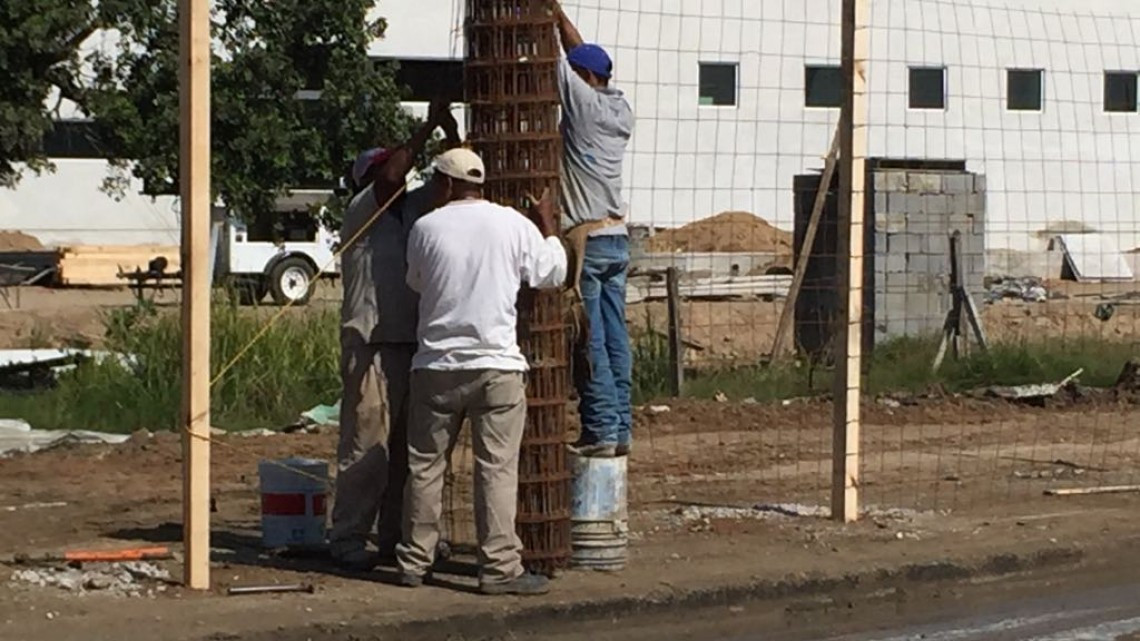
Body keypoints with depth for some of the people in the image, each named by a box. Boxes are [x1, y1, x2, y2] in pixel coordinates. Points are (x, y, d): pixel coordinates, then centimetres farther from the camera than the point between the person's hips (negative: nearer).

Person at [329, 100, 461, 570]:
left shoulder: (415, 209, 16)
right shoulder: (360, 211, -3)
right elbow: (389, 178, -18)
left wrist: (451, 131, -1)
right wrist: (428, 130, -14)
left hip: (415, 342, 7)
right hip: (372, 344, -7)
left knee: (407, 448, 9)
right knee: (366, 446, -8)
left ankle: (396, 539, 15)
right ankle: (348, 539, -4)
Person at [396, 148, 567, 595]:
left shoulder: (426, 229, -2)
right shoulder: (514, 226, -3)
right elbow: (553, 274, 8)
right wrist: (549, 228, 23)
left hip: (436, 366, 1)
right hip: (497, 365, -1)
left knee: (425, 465, 11)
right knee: (497, 468, 0)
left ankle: (415, 561, 16)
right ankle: (500, 566, -3)